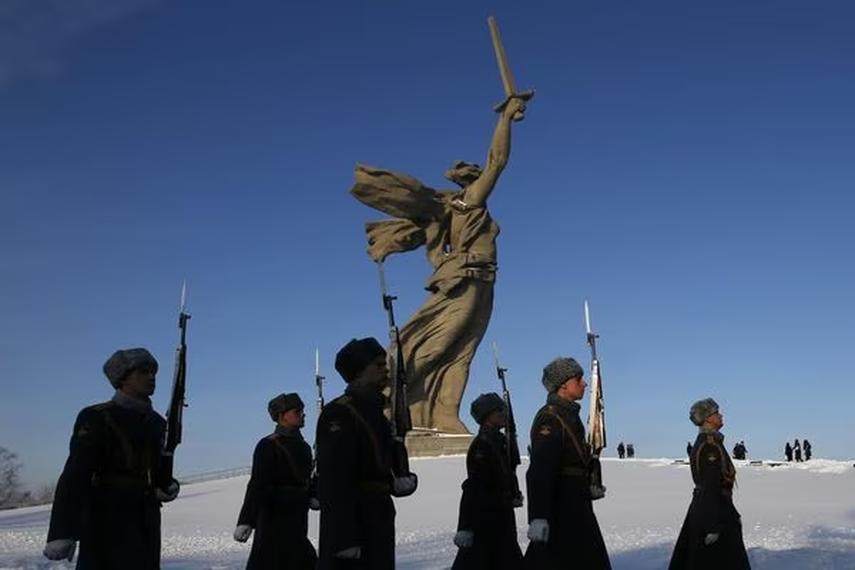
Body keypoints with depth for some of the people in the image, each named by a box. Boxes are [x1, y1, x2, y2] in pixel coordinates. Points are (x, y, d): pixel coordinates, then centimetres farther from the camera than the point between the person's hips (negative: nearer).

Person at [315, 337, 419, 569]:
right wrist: (345, 538, -27)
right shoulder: (339, 414, -15)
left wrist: (397, 482, 3)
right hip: (351, 524, -10)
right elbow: (335, 482, -23)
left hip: (378, 524, 10)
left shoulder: (375, 413, 15)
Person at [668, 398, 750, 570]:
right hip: (712, 509, -10)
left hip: (701, 506, 10)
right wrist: (713, 526, -23)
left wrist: (732, 513, 25)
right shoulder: (711, 446, -18)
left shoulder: (703, 442, 12)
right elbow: (711, 487, -22)